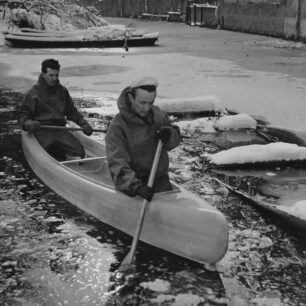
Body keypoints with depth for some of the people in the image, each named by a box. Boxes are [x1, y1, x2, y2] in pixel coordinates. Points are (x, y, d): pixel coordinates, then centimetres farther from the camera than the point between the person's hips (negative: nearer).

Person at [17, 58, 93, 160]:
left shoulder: (62, 91, 14)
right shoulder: (33, 93, 0)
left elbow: (72, 111, 22)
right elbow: (22, 115, 2)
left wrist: (83, 124, 7)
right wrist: (28, 123, -20)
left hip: (60, 129, 4)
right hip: (42, 131, -3)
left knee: (79, 152, -16)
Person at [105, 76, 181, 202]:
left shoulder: (158, 114, 2)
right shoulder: (118, 126, -17)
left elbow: (176, 138, 12)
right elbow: (117, 164, -23)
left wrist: (169, 136, -14)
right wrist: (135, 186, -38)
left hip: (160, 180, 5)